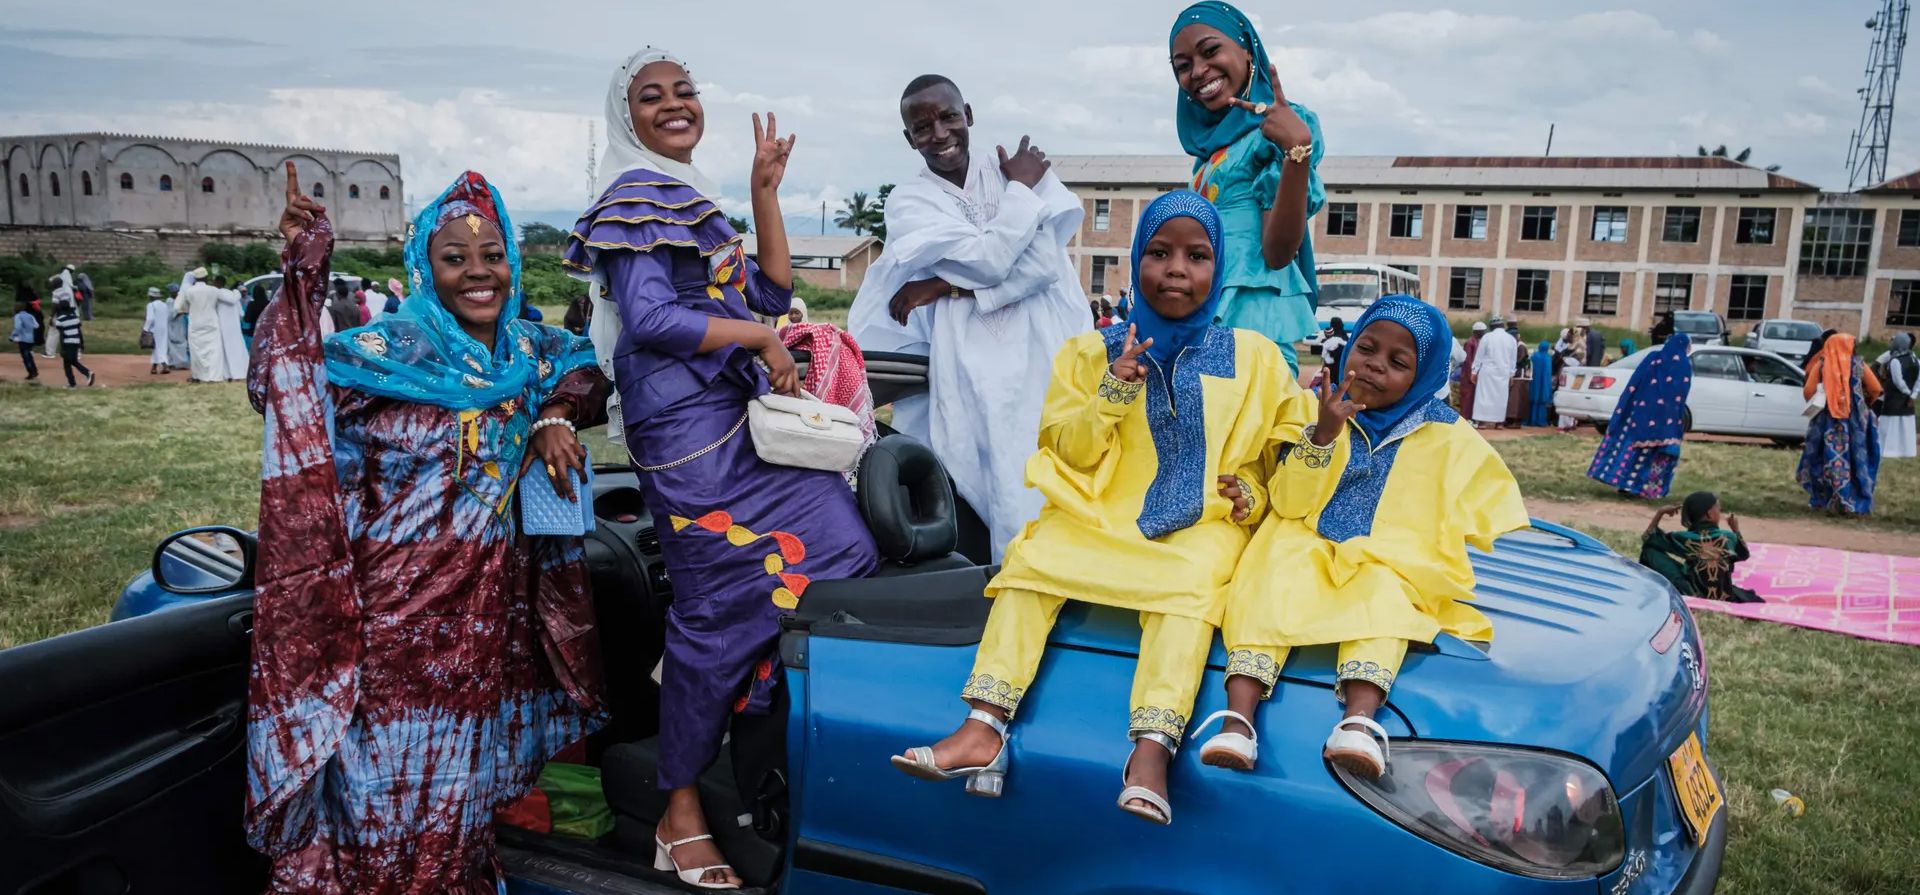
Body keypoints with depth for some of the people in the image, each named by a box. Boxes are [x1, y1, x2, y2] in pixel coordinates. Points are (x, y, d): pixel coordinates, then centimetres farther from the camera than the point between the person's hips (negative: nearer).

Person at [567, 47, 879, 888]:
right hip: (690, 431, -9)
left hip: (743, 421, 9)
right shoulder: (636, 198, -6)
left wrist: (766, 191, 9)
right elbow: (648, 320, -20)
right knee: (721, 612, -7)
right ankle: (680, 818, 8)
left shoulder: (693, 202, 22)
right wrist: (760, 337, -12)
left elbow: (773, 295, 14)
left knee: (846, 553, 4)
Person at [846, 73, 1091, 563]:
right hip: (980, 365, -1)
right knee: (1012, 494, -7)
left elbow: (1046, 261, -6)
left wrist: (949, 285, -10)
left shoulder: (1022, 164, 8)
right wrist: (1021, 189, 0)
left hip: (1049, 351, 2)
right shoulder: (910, 201, 3)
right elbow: (989, 260, -11)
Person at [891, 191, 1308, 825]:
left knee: (1190, 583, -34)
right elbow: (1067, 453, 6)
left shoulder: (1254, 356, 11)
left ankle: (1152, 750, -45)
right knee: (1029, 559, -26)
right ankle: (984, 729, -32)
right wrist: (1112, 395, -10)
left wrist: (1254, 492, -8)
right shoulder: (1094, 352, 12)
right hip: (1105, 516, 1)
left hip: (1203, 526, -1)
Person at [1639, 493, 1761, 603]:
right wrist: (1736, 530, 26)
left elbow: (1647, 539, -1)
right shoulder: (1728, 537, -8)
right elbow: (1744, 554, 15)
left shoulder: (1685, 539, -13)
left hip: (1693, 597, -2)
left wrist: (1659, 514, 5)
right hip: (1725, 598, 2)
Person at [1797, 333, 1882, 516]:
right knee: (1855, 459, 6)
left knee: (1829, 459, 5)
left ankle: (1824, 500, 5)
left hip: (1826, 420, 0)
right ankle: (1854, 503, 6)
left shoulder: (1821, 365, 0)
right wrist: (1865, 404, 22)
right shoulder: (1858, 365, 3)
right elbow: (1876, 389, 4)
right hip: (1854, 420, 0)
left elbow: (1809, 391, -5)